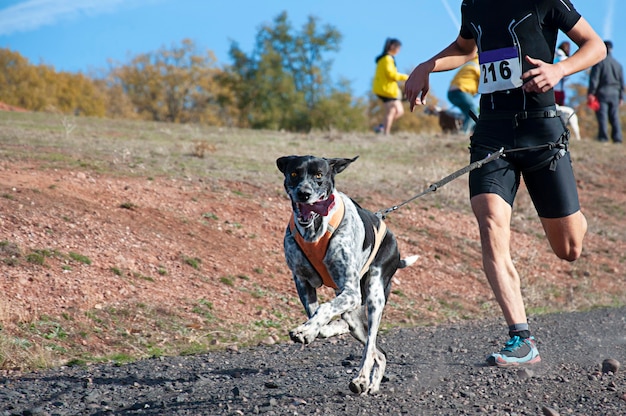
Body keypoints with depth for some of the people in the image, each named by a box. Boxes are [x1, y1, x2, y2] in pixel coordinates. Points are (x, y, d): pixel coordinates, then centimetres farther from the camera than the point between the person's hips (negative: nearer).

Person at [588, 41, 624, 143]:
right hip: (615, 93, 5)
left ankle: (603, 137, -11)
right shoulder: (618, 64, 14)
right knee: (615, 117, 6)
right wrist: (621, 97, 20)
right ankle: (617, 137, 0)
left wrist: (591, 93, -9)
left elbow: (594, 79, -10)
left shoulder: (599, 62, -3)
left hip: (602, 92, -4)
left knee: (602, 116, -5)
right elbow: (622, 82, 16)